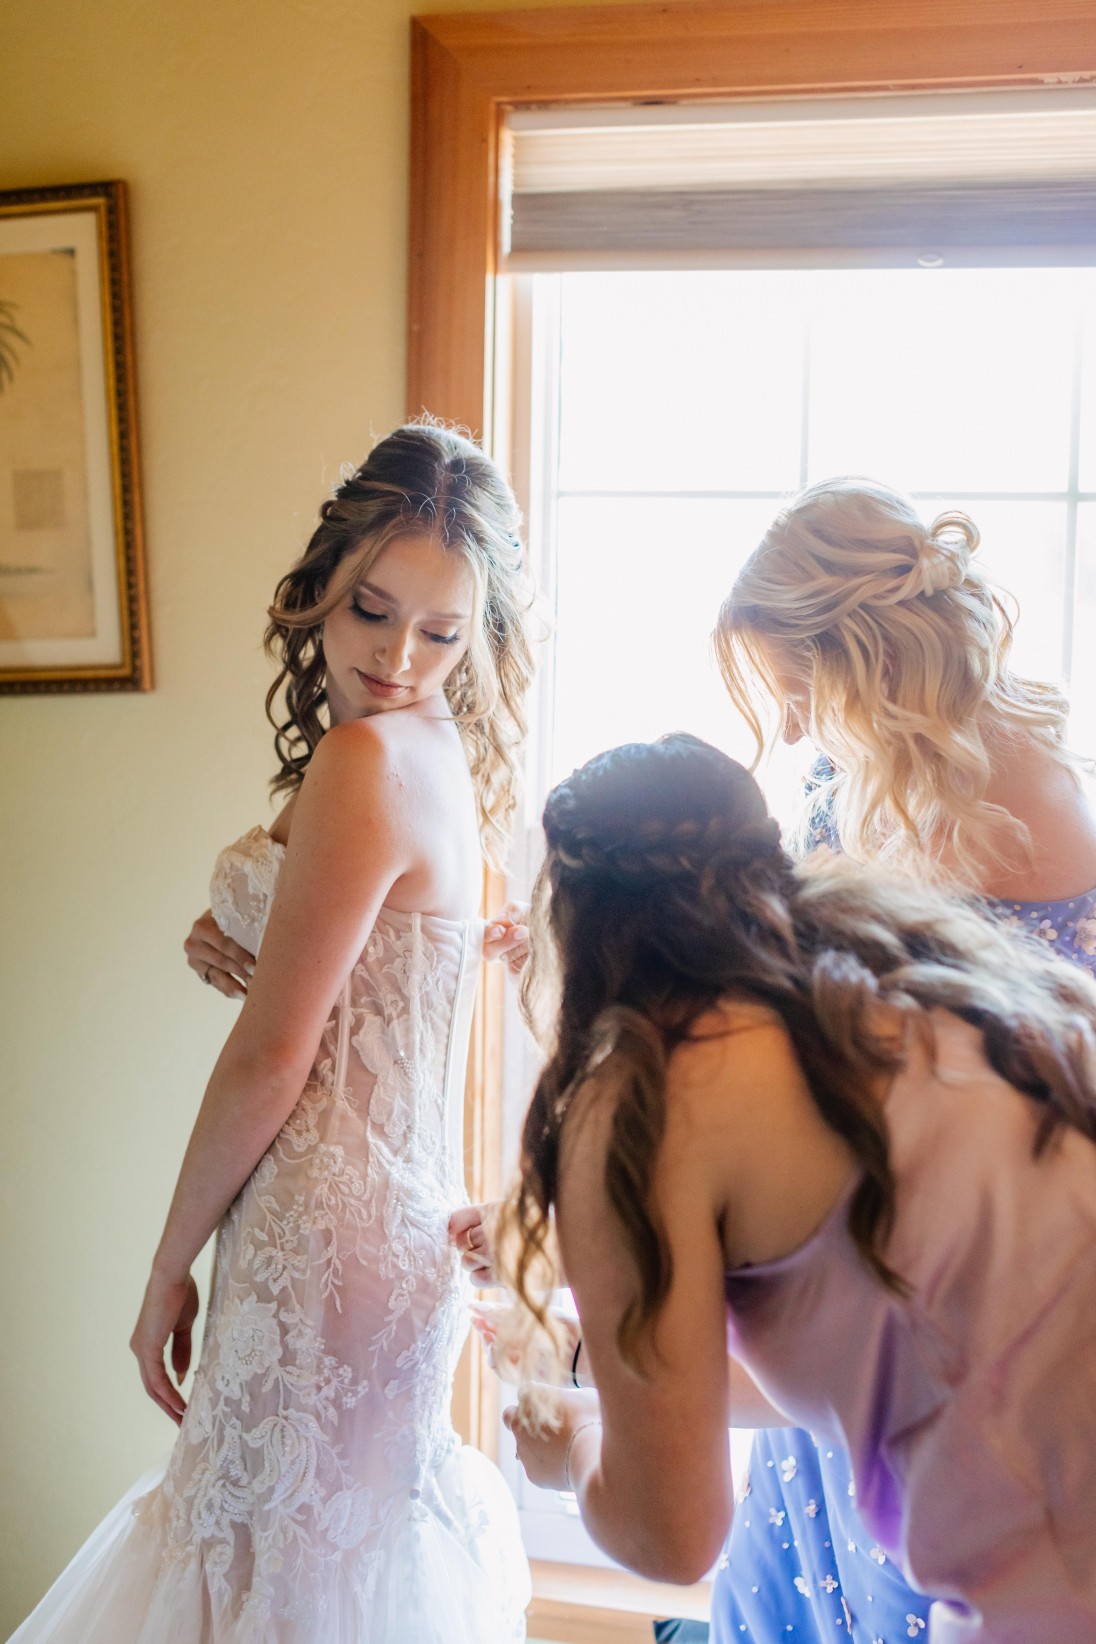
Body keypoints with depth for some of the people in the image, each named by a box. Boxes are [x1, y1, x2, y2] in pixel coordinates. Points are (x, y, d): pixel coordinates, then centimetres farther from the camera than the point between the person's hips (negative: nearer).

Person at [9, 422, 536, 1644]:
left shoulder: (367, 759, -22)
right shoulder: (436, 753, 6)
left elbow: (270, 1060, -17)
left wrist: (172, 1262, -5)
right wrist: (238, 949, -1)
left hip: (330, 1231, -9)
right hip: (394, 1210, 9)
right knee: (369, 1532, 25)